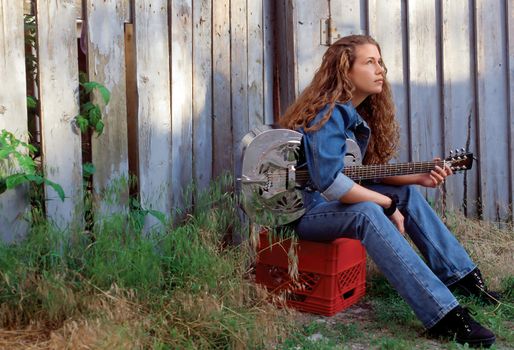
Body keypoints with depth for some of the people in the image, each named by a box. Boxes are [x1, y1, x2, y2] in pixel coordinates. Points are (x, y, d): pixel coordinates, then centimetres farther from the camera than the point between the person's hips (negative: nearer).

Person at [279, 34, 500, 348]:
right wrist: (389, 205, -23)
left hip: (334, 201, 10)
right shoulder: (329, 114, -22)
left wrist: (420, 177, -5)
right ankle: (443, 315, -39)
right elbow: (330, 182, -33)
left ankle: (462, 276, 10)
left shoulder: (359, 113, 7)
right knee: (367, 213, -35)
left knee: (408, 193, 5)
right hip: (302, 209, -10)